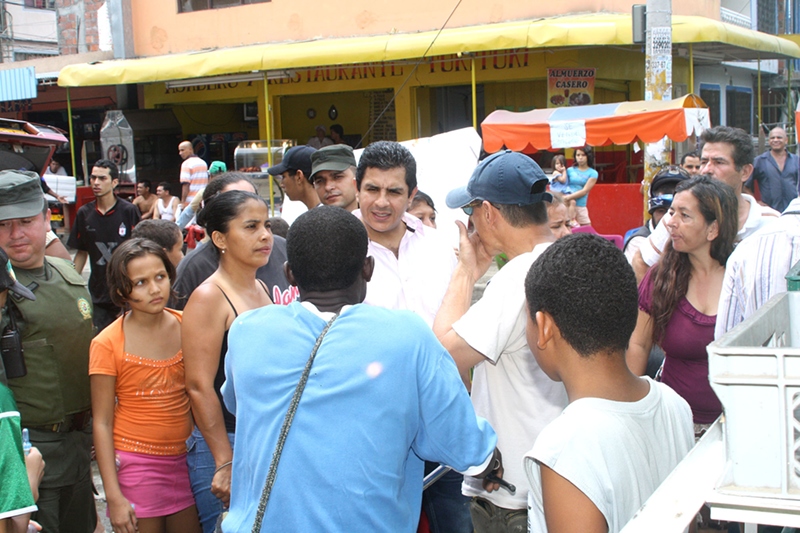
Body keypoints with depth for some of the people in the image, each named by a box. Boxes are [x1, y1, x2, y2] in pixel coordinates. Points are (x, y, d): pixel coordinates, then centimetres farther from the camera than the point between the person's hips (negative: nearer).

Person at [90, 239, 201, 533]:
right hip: (136, 464, -3)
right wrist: (114, 496, -11)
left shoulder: (185, 325, 1)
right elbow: (102, 423, -7)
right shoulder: (108, 344, -10)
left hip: (185, 459, 4)